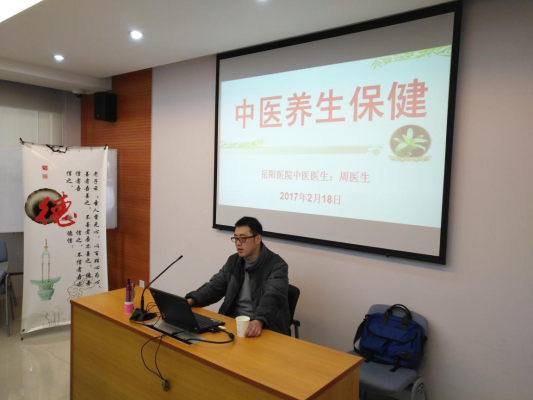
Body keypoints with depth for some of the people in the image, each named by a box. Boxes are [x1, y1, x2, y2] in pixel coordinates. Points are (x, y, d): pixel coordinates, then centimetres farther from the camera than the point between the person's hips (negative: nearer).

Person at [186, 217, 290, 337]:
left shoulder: (277, 266, -11)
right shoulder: (233, 261, 9)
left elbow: (272, 298, -26)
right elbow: (214, 287, 7)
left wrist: (259, 322, -44)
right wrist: (191, 300, -11)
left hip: (266, 329, -5)